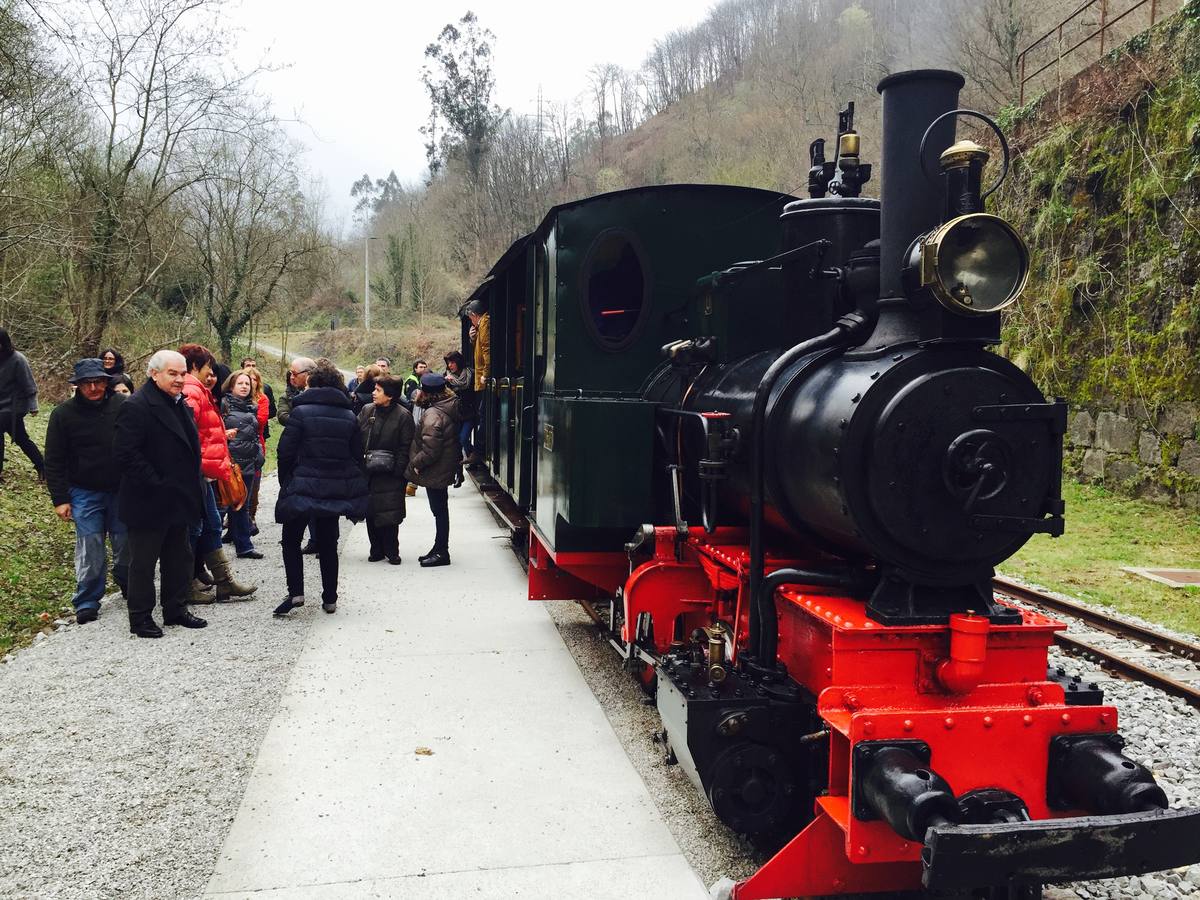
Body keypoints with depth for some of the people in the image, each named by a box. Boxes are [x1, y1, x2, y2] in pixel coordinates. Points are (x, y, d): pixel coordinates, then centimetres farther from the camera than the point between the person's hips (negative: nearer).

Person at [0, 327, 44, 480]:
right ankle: (42, 468, 19)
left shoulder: (17, 359, -15)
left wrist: (33, 406, -13)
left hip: (13, 407, -7)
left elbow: (29, 385, -13)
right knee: (21, 439, 12)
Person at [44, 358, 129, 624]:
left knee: (125, 545, 9)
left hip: (121, 490, 1)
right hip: (85, 493, -1)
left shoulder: (122, 406, -3)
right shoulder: (64, 414, -4)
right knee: (90, 550, -3)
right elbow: (54, 461, -1)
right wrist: (60, 499, -5)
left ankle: (128, 587, 32)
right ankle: (87, 603, 8)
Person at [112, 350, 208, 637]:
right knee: (143, 563, 5)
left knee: (179, 558, 17)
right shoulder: (136, 407, -16)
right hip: (149, 503, -9)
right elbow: (125, 454, -22)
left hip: (178, 501, 9)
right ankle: (140, 618, 16)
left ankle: (176, 610, 30)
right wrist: (155, 484, -22)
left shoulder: (179, 404, 12)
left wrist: (193, 489, 14)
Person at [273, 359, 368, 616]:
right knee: (328, 544, 14)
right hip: (337, 489, 4)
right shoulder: (349, 416, 4)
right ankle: (329, 599, 16)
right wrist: (353, 489, 14)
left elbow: (286, 451, -9)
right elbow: (358, 455, 7)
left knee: (291, 539, 11)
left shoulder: (300, 411, -9)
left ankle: (295, 592, -1)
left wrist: (285, 483, 5)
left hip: (304, 487, -4)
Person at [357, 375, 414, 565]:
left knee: (389, 514, -2)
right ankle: (376, 550, 22)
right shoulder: (366, 411, 6)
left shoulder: (403, 416, -8)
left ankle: (391, 551, 12)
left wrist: (397, 470, -13)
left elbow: (406, 447, -8)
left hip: (390, 475, -5)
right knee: (370, 513, 9)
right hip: (367, 472, 5)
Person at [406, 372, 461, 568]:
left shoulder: (433, 415, -24)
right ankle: (439, 549, 28)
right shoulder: (450, 407, 5)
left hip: (436, 471, -10)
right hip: (445, 469, 10)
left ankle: (441, 552, 11)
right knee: (440, 509, 17)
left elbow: (430, 451, -25)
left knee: (439, 510, 0)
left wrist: (415, 463, -11)